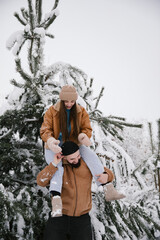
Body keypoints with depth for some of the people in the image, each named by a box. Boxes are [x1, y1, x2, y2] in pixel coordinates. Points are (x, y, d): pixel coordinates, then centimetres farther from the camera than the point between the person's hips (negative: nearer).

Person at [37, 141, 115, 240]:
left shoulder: (87, 164, -3)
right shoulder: (59, 167, -6)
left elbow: (109, 173, 4)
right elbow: (41, 181, -15)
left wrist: (106, 176, -19)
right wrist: (54, 164, -25)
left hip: (82, 217, 1)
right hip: (59, 215, -1)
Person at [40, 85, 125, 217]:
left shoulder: (82, 112, -1)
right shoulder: (52, 111, -8)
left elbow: (87, 129, -2)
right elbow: (45, 130, -14)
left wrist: (84, 137, -28)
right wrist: (51, 141, -38)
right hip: (55, 149, -2)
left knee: (91, 156, -27)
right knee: (58, 166, -35)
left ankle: (109, 190, -31)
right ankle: (56, 204, -51)